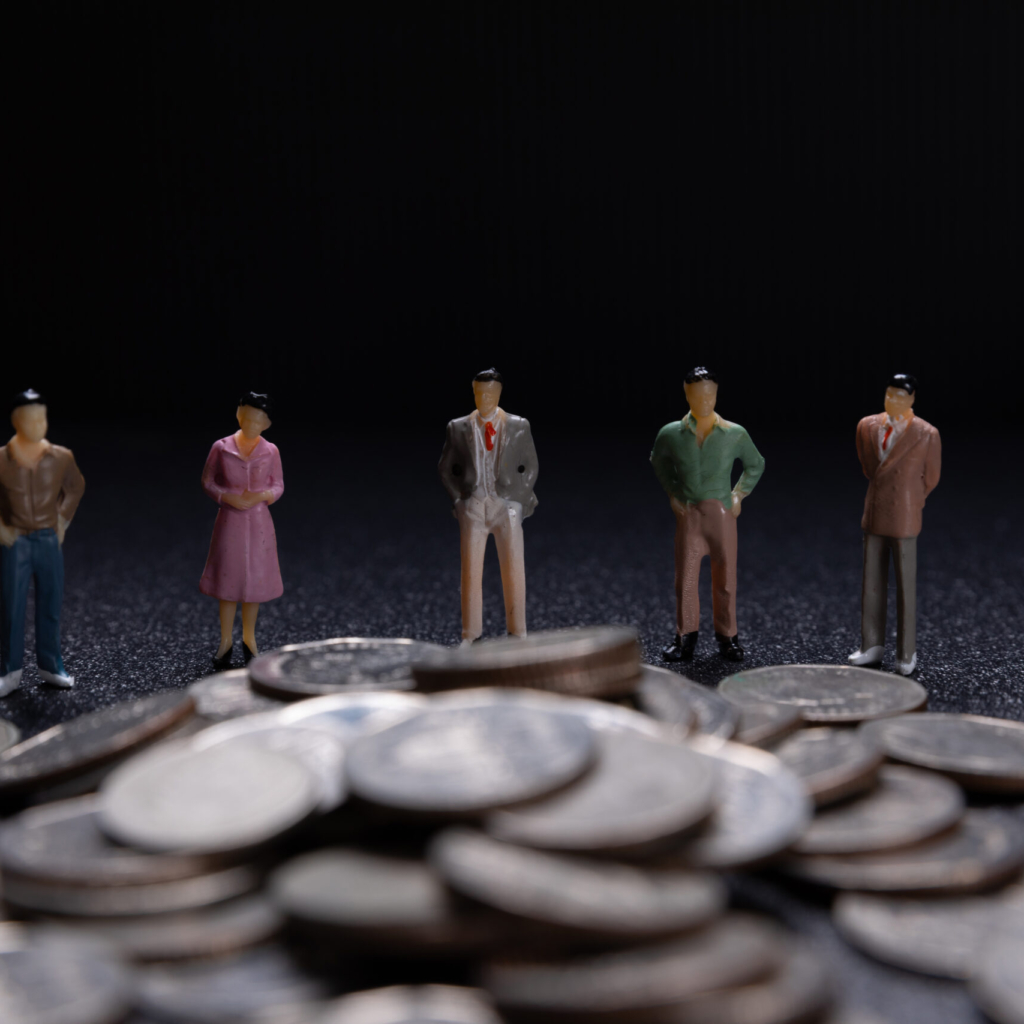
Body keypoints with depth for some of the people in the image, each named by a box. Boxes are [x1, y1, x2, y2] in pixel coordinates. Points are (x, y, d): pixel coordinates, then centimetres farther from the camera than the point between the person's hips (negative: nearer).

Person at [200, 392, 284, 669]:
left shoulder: (270, 451, 1)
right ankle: (226, 641, 12)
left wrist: (261, 496, -12)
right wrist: (227, 497, -13)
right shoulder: (221, 448, -3)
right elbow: (207, 481, 4)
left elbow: (278, 486, 8)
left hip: (259, 521, 1)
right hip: (230, 520, -1)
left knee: (255, 579, 6)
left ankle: (249, 639, 21)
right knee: (227, 580, 0)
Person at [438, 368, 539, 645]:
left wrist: (519, 498, 2)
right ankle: (470, 635, 6)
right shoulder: (459, 428, 7)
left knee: (514, 570, -6)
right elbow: (445, 468, 13)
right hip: (473, 506, 1)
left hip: (507, 504, -1)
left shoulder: (519, 427, 6)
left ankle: (518, 632, 4)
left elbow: (531, 467, 13)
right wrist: (459, 500, 3)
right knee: (471, 570, -1)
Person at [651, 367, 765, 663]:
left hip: (721, 513, 0)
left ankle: (727, 636, 16)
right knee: (685, 577, -1)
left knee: (725, 577, 4)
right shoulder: (671, 434, 0)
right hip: (688, 514, 0)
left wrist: (739, 494, 7)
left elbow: (756, 465, 16)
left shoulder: (735, 434, -1)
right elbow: (658, 462, 21)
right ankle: (686, 637, 11)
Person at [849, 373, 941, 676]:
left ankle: (907, 654, 11)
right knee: (872, 582, 9)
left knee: (906, 586, 1)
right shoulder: (867, 427, 2)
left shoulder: (927, 434, -10)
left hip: (903, 520, -4)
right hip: (873, 515, 5)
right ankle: (872, 647, 20)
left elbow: (930, 478, 3)